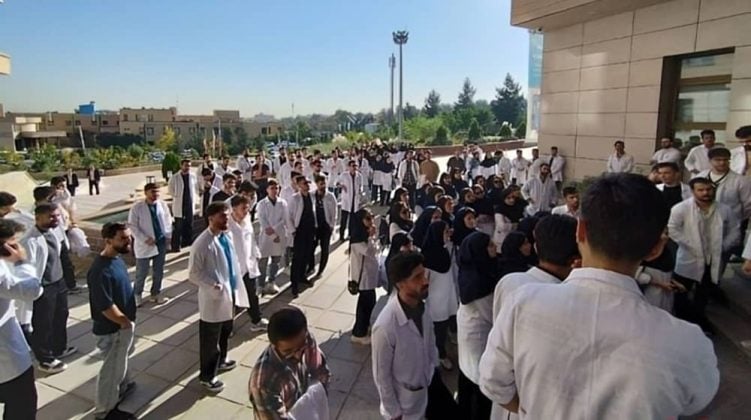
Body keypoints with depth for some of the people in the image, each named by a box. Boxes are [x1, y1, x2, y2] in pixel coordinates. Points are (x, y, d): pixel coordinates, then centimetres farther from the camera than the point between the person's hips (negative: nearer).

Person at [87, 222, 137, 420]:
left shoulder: (116, 258, -1)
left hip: (124, 323, 9)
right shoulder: (101, 270, -32)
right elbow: (106, 307, -29)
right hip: (112, 328, -9)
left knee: (122, 358, 29)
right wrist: (125, 322, -14)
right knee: (112, 367, 10)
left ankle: (123, 386, 52)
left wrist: (128, 320, 14)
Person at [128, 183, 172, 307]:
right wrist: (145, 239, -17)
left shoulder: (163, 205, 0)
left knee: (159, 271, 14)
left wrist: (168, 235, 0)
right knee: (142, 272, 6)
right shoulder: (137, 207, -12)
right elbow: (132, 226, -11)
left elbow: (168, 220, 10)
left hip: (161, 242, 4)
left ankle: (156, 293, 30)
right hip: (145, 245, -4)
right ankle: (137, 294, 27)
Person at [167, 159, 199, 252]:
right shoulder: (175, 177, -8)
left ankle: (187, 243, 27)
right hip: (179, 205, -3)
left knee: (189, 225, 13)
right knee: (178, 227, -1)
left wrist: (195, 199, 4)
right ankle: (175, 246, 8)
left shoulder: (193, 176, 0)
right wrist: (177, 197, -4)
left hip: (190, 205, 4)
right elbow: (170, 190, -1)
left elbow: (196, 188, 10)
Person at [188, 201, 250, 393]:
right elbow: (193, 274, -19)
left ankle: (220, 361, 49)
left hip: (230, 294, 8)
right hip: (213, 299, -8)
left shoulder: (228, 236, 1)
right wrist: (214, 286, -27)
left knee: (225, 333, 27)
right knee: (210, 339, 9)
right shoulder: (202, 244, -24)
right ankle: (207, 376, 27)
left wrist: (236, 287, 10)